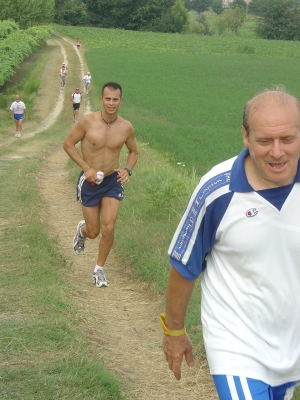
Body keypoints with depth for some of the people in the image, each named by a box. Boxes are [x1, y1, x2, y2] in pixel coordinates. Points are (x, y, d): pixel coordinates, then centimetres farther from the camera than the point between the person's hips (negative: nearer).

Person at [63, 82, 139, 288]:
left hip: (113, 181, 1)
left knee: (108, 228, -10)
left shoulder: (126, 127, -8)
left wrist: (128, 170, -10)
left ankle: (99, 269, 13)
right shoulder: (88, 121, -16)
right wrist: (86, 168, -16)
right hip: (90, 181, -1)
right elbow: (68, 144, -6)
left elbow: (134, 151, 9)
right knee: (93, 232, 6)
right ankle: (82, 229, 46)